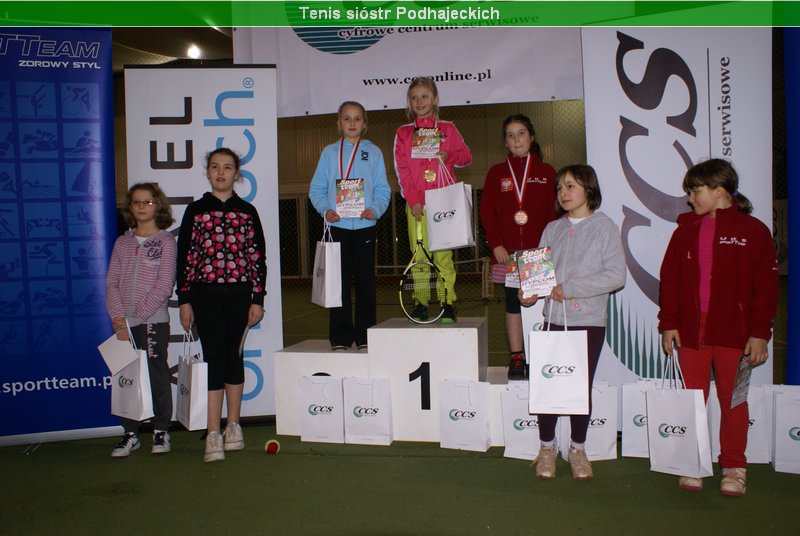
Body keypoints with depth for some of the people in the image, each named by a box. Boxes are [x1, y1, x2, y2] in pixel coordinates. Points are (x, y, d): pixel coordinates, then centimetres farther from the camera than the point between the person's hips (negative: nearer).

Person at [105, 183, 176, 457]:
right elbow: (112, 282, 7)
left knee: (157, 376, 2)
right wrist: (118, 316, -8)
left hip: (153, 321, -4)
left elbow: (164, 286, -9)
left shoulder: (165, 242, -1)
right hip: (124, 323, 4)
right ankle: (130, 434, 16)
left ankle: (161, 430, 15)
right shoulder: (122, 242, 12)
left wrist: (135, 316, -13)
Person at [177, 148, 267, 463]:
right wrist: (184, 301, -1)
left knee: (234, 357, 9)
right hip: (205, 295, -1)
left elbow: (258, 257, 6)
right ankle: (213, 435, -4)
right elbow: (184, 257, 4)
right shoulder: (195, 211, 5)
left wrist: (257, 300, 1)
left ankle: (233, 427, 20)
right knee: (214, 358, -5)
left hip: (239, 295, 1)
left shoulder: (247, 212, 7)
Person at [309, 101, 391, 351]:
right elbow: (317, 188, 6)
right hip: (337, 225, 0)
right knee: (340, 281, 1)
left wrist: (375, 209, -15)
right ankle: (340, 336, 9)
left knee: (365, 280, 4)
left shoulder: (373, 152, 7)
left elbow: (383, 189, 3)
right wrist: (325, 209, -11)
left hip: (365, 225, 0)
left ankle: (365, 335, 14)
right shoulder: (329, 152, 7)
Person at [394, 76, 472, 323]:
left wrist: (449, 156, -10)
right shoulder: (403, 133, 11)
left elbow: (466, 156, 12)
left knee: (443, 254, -4)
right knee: (419, 254, -1)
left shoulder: (447, 129, 12)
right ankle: (421, 303, 6)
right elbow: (401, 169, 3)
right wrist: (412, 200, -7)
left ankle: (447, 303, 1)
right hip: (416, 203, 1)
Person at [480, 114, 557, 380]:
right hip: (508, 251, 1)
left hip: (539, 250, 0)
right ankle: (516, 359, 10)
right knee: (513, 303, 4)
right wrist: (496, 245, -6)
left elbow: (553, 212, 3)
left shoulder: (546, 172, 8)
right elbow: (487, 212, 4)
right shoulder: (496, 173, 9)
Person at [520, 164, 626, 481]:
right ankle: (547, 448, 21)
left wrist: (571, 288, -15)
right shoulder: (552, 229, 10)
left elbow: (616, 275, -11)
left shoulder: (604, 227, -3)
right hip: (554, 319, 3)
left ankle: (578, 449, 24)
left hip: (589, 320, -3)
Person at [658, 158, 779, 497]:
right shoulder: (685, 231, 8)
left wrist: (760, 333, -7)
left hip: (733, 332, -3)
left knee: (733, 400, 7)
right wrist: (668, 323, 1)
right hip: (690, 331, 3)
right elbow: (669, 280, 7)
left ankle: (734, 468, 19)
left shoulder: (752, 231, -2)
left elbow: (765, 286, -3)